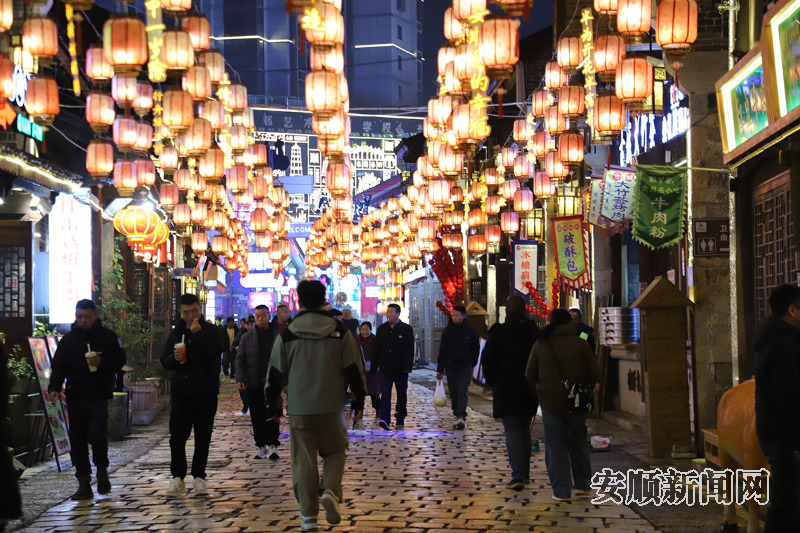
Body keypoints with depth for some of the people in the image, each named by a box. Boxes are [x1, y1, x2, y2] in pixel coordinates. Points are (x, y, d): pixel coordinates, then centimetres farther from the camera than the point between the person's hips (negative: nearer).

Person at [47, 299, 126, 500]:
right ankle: (84, 484, 12)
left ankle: (102, 469, 11)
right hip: (75, 398, 3)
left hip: (99, 398, -3)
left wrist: (102, 362, -14)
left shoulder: (107, 337, 4)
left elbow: (120, 361, 5)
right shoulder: (68, 339, 10)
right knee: (77, 442, 3)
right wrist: (55, 387, -11)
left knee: (96, 435, -17)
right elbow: (59, 366, 6)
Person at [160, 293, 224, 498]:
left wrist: (199, 333, -21)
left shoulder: (211, 331, 0)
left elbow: (215, 354, -17)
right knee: (177, 436, -1)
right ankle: (177, 477, 7)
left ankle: (199, 477, 13)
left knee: (202, 437, 4)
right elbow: (165, 361, 11)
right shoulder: (176, 333, 11)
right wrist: (174, 358, -11)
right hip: (181, 391, 3)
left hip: (205, 392, -3)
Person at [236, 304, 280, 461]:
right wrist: (240, 379, -4)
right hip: (252, 384, 3)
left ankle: (272, 445, -5)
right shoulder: (247, 337, 9)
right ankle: (262, 447, 13)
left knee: (272, 414, -8)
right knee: (257, 417, 6)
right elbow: (240, 359, 7)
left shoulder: (276, 336, 1)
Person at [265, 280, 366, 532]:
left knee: (303, 459, 6)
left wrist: (273, 406, 14)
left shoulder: (287, 335, 0)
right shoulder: (340, 332, -1)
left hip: (299, 408, 0)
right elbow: (354, 370, 2)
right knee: (335, 452, 15)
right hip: (332, 407, 0)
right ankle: (330, 490, -11)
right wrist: (358, 403, 12)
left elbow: (276, 373, 4)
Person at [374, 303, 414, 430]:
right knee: (385, 394, -11)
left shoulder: (407, 329, 0)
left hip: (400, 369, -1)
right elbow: (377, 349, 13)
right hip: (385, 369, 1)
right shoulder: (381, 329, 9)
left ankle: (400, 419, 22)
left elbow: (409, 350, -3)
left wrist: (407, 367, -12)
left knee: (402, 394, 10)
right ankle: (384, 419, -19)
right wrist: (375, 365, 7)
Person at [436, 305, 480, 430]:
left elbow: (476, 349, 11)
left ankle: (461, 417, -23)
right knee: (453, 393, 6)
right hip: (450, 367, 2)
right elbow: (442, 351, 6)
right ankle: (458, 415, 19)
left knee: (463, 391, -14)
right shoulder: (448, 330, 4)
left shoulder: (470, 331, 1)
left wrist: (471, 364, 4)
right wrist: (440, 369, 3)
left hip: (465, 367, -2)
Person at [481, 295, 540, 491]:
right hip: (529, 391, 4)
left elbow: (487, 361, -6)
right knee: (524, 430, 16)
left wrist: (492, 382, 9)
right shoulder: (535, 332, 2)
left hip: (506, 391, -4)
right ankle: (524, 473, 22)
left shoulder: (498, 332, -8)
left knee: (512, 431, -4)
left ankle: (517, 475, -15)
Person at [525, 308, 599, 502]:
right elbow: (594, 375, -4)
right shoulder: (580, 343, -3)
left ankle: (562, 491, 5)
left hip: (550, 403, -1)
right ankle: (582, 484, 23)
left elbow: (530, 376, 1)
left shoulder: (540, 344, -2)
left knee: (555, 447, 5)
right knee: (578, 443, 17)